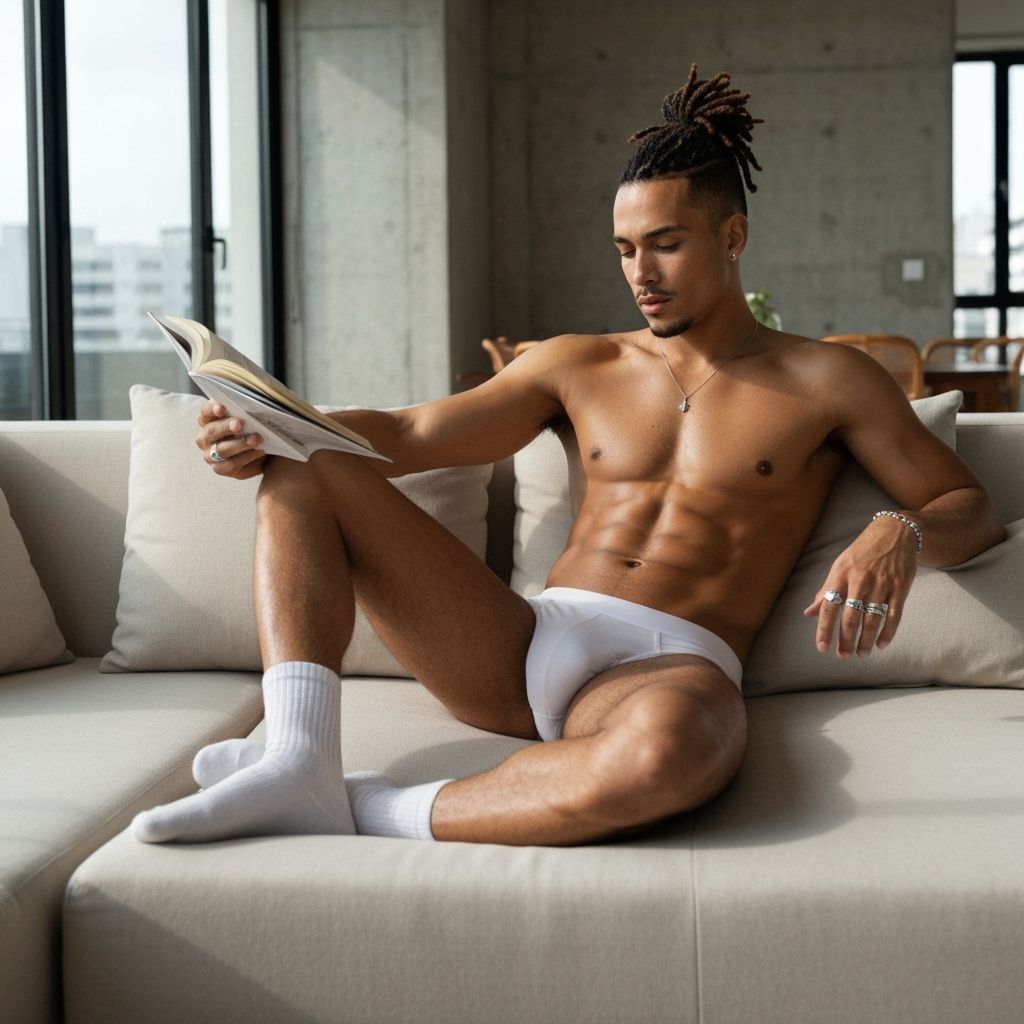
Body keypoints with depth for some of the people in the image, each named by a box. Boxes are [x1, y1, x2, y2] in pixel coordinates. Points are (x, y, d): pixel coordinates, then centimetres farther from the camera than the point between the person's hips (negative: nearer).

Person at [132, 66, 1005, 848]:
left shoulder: (824, 381, 13)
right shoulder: (579, 366, 21)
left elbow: (971, 508, 12)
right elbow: (407, 435, 15)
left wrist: (899, 535, -13)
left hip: (670, 667, -4)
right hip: (524, 649, 4)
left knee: (661, 751, -44)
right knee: (306, 469, -7)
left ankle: (373, 813, -24)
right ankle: (302, 765, -27)